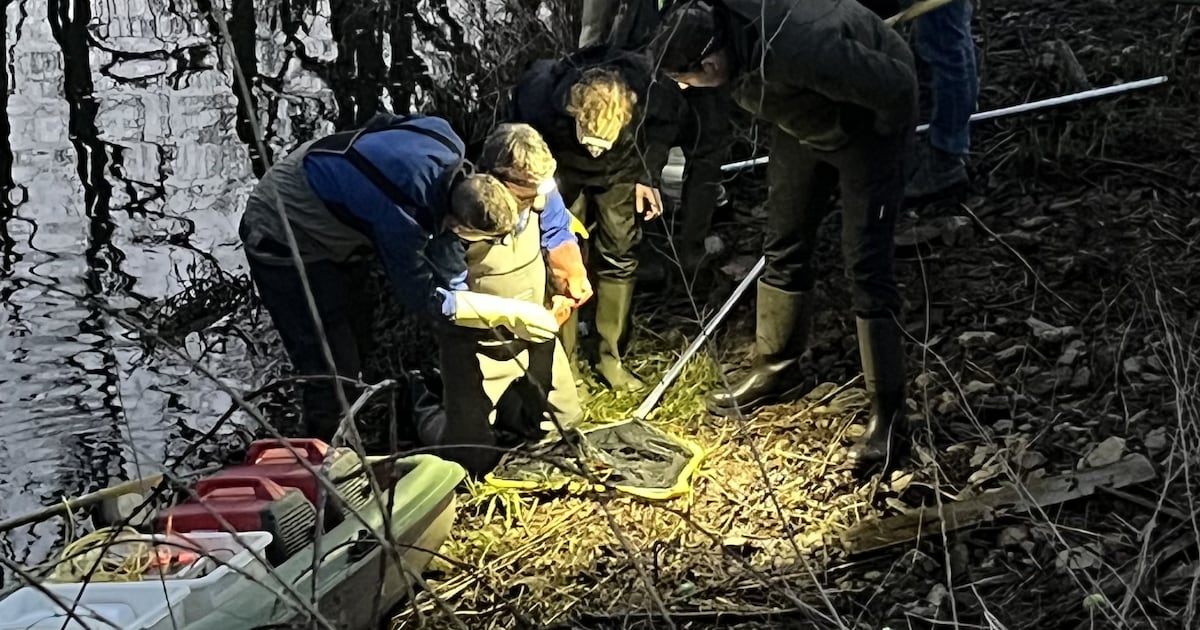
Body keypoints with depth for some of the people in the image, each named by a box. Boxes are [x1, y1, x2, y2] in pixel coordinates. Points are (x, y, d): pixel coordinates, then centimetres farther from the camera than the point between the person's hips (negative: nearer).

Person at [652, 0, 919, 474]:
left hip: (869, 123, -7)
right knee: (783, 244, 14)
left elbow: (896, 87, -36)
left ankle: (889, 418, -1)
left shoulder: (795, 51, -44)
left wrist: (880, 134, -17)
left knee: (866, 266, -9)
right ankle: (776, 368, 34)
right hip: (804, 121, 7)